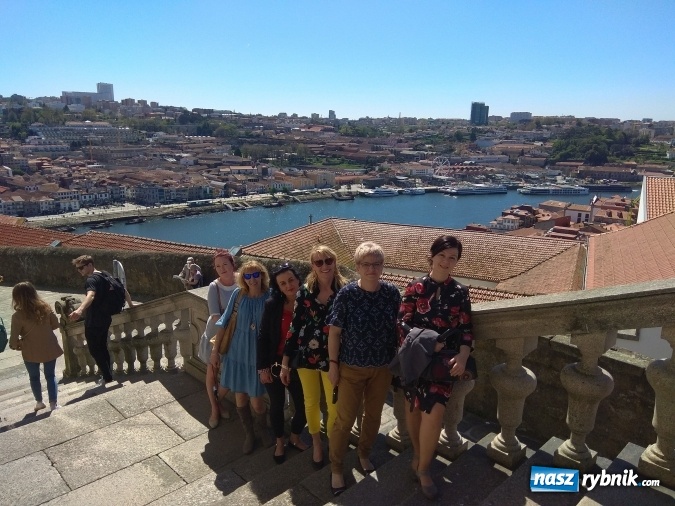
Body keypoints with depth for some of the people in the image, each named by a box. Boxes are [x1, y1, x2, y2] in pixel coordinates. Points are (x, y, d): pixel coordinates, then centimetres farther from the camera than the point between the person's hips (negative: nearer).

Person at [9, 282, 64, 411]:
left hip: (31, 352, -2)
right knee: (50, 375, 16)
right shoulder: (45, 307, -10)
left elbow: (14, 339, -15)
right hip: (49, 348, 2)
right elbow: (55, 325, 2)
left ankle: (39, 402, 35)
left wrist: (14, 345, 6)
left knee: (34, 377, 21)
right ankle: (54, 403, 15)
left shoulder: (18, 316, -19)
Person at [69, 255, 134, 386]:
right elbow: (123, 291, 15)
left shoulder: (91, 280, -19)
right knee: (102, 347, 19)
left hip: (94, 322, -9)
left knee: (94, 350, 5)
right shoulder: (105, 275, 8)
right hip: (105, 319, 9)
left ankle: (107, 376, 10)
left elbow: (91, 295, -41)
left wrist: (80, 310, -59)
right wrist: (130, 305, 29)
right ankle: (107, 374, 28)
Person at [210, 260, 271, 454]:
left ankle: (263, 429, 35)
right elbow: (224, 322, 0)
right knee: (240, 398, 10)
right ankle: (249, 434, 35)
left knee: (256, 400, 3)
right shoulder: (238, 295, -7)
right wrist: (215, 350, 2)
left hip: (259, 355, -2)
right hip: (237, 353, 2)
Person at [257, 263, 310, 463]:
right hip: (275, 364, -1)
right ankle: (279, 442, 39)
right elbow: (263, 337, -6)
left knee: (304, 405, 9)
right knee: (277, 405, 15)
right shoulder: (272, 305, -10)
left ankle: (294, 437, 39)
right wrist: (263, 367, -7)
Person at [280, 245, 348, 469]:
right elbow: (294, 326, 0)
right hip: (306, 356, 2)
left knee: (334, 406, 6)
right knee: (311, 403, 16)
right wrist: (285, 362, 1)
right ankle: (316, 443, 41)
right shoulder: (305, 291, -3)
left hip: (333, 358, -2)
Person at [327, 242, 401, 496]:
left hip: (383, 366, 3)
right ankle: (336, 467, 26)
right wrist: (333, 364, -8)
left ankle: (364, 454, 44)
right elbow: (334, 332, -10)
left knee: (374, 415, 18)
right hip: (352, 367, -3)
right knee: (345, 419, 6)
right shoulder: (347, 294, -16)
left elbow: (398, 327, 4)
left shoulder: (392, 293, -8)